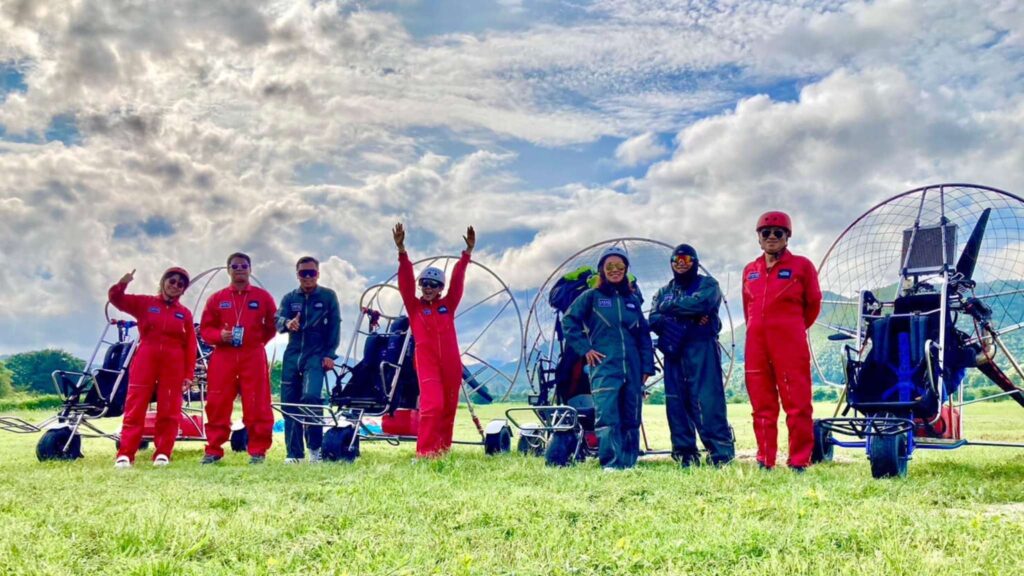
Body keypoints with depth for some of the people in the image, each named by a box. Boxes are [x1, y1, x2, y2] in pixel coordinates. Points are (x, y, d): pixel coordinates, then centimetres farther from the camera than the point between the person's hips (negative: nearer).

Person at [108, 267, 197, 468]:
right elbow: (116, 299, 1)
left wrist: (189, 375, -1)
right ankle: (125, 454, -2)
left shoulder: (185, 313, 9)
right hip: (145, 359, -1)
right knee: (135, 407, -4)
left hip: (174, 363, 1)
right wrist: (122, 284, -21)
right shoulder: (144, 303, 8)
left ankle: (163, 453, 9)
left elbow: (191, 347, 6)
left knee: (169, 410, 1)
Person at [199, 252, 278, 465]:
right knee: (217, 404, 1)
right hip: (223, 357, 1)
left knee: (257, 405, -2)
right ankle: (213, 450, 10)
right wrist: (219, 335, -11)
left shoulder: (263, 297, 6)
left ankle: (258, 451, 5)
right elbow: (205, 328, 8)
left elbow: (272, 326, 13)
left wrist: (257, 341, 3)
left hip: (253, 357, -1)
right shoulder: (216, 298, 8)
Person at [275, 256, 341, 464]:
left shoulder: (328, 296, 4)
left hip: (316, 355, -4)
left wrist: (329, 354, -9)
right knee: (290, 404, 2)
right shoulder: (289, 298, 11)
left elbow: (334, 326, 0)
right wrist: (287, 323, -28)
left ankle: (315, 447, -5)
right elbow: (278, 319, -4)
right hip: (292, 355, 4)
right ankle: (294, 453, 12)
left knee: (310, 397, -22)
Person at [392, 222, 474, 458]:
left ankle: (443, 448, 22)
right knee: (432, 405, -16)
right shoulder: (414, 306, 6)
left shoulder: (448, 305, 12)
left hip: (451, 363, 4)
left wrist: (468, 252, -2)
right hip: (427, 362, -3)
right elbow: (406, 281, -3)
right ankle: (424, 451, -13)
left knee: (449, 407, 9)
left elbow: (457, 280, 6)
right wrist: (401, 250, -14)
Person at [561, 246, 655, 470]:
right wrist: (585, 349, -5)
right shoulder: (591, 296, 5)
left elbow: (644, 335, 16)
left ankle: (629, 463, 14)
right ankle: (611, 463, -14)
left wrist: (647, 366, 9)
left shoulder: (632, 299, 16)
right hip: (604, 366, -4)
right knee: (606, 416, -14)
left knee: (631, 418, 6)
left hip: (632, 367, 4)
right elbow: (568, 321, 1)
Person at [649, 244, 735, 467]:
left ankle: (721, 452, -11)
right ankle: (685, 453, 8)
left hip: (702, 350, -5)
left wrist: (670, 306, -3)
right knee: (676, 402, 2)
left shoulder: (707, 284, 8)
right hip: (674, 351, 5)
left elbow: (700, 303, -15)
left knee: (707, 401, -12)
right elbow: (654, 319, 3)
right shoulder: (664, 291, 21)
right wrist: (688, 317, -12)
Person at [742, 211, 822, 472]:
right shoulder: (750, 271, 14)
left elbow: (813, 304, 9)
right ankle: (765, 461, 15)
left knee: (797, 405, -4)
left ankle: (799, 461, 2)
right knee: (762, 406, 8)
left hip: (790, 346, -4)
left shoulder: (801, 266, 1)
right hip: (756, 347, 4)